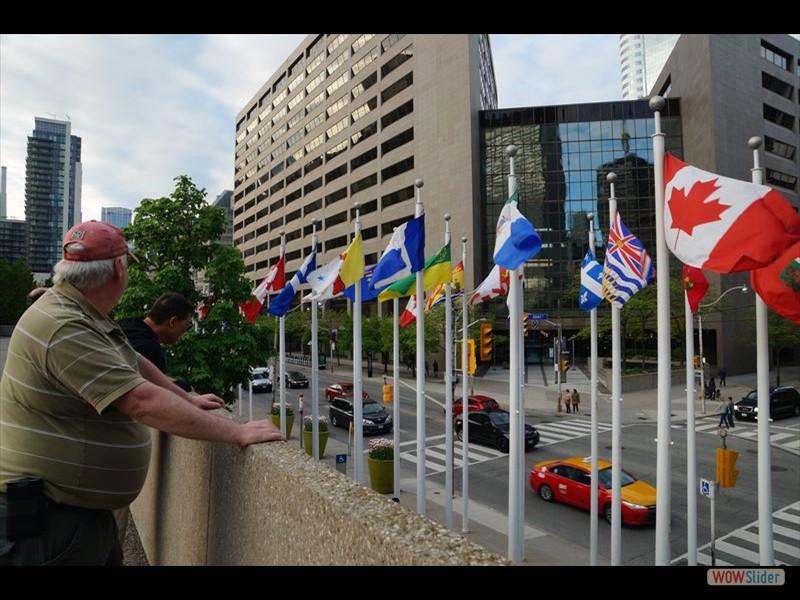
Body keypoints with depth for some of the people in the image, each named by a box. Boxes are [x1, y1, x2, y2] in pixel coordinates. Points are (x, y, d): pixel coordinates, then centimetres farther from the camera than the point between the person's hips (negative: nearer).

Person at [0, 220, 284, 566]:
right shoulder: (62, 328, -27)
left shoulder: (84, 317, 6)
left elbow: (135, 364, 18)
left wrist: (189, 400, 20)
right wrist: (237, 433, -29)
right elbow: (143, 402, -33)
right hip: (45, 515, -9)